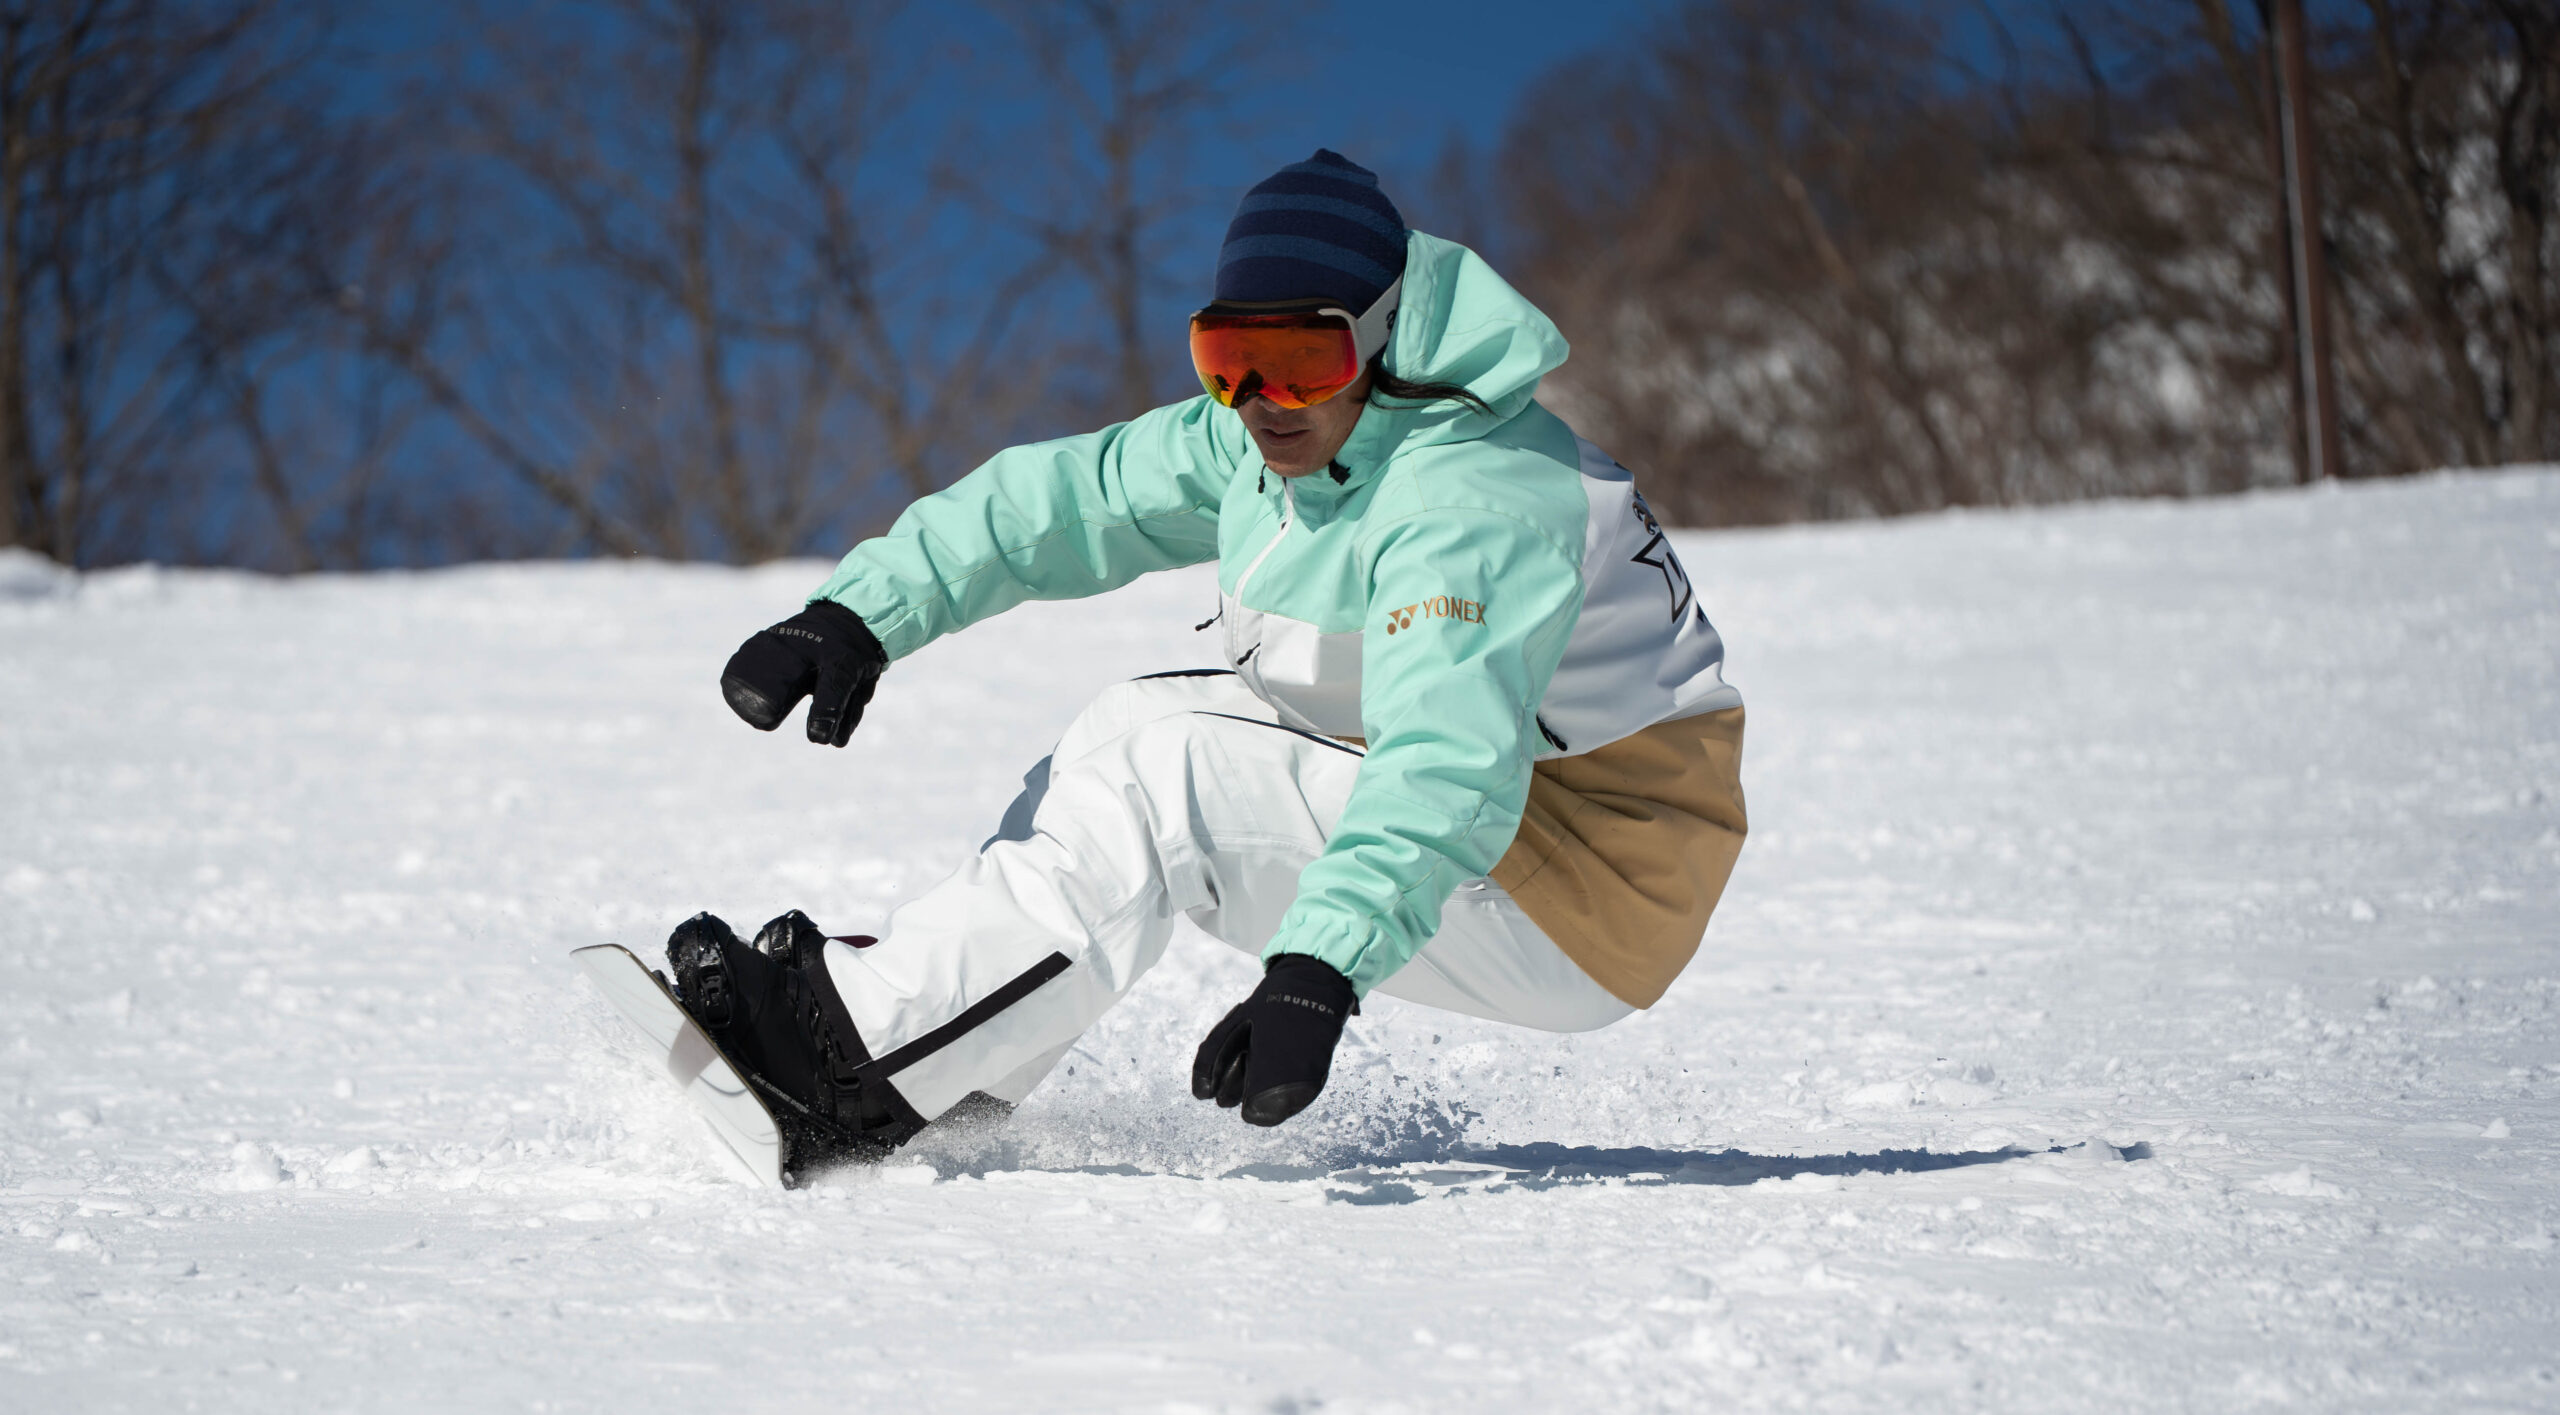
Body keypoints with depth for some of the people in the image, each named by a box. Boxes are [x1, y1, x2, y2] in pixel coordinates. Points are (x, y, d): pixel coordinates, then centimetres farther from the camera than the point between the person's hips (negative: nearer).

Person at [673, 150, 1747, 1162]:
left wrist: (1318, 970, -52)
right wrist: (863, 612, -8)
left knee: (1157, 778, -19)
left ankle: (856, 1062, -16)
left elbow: (1448, 771, -40)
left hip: (1580, 908, -9)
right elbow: (1065, 497, 4)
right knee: (1133, 729, 4)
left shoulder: (1475, 502, -27)